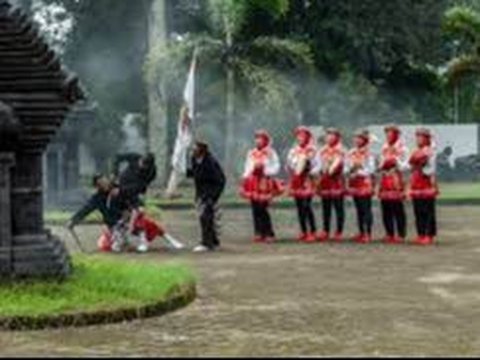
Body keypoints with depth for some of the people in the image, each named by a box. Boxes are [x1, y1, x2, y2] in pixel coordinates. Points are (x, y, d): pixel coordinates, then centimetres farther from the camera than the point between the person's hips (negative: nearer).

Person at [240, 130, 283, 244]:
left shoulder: (270, 153, -1)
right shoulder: (251, 153, 13)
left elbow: (276, 167, -4)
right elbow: (247, 167, 17)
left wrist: (264, 169, -14)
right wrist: (246, 178, 4)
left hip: (264, 183, -5)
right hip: (253, 184, 5)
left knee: (263, 209, -11)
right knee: (255, 209, 2)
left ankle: (269, 234, -3)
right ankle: (259, 233, 9)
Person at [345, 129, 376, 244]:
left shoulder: (368, 154, -8)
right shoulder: (351, 153, 10)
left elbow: (370, 170, -13)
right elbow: (346, 167, 11)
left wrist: (358, 172, -18)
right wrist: (349, 171, -10)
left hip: (365, 184, -6)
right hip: (354, 184, 6)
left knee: (366, 209, -5)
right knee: (359, 209, 10)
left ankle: (368, 234, -3)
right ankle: (361, 233, 16)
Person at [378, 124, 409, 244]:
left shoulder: (402, 149, -1)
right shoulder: (384, 149, 16)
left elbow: (404, 167, -5)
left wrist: (396, 162, -19)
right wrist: (382, 165, 0)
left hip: (396, 182, -6)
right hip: (385, 182, 6)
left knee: (398, 209, -6)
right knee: (386, 209, 5)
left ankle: (401, 234, -3)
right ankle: (389, 234, 12)